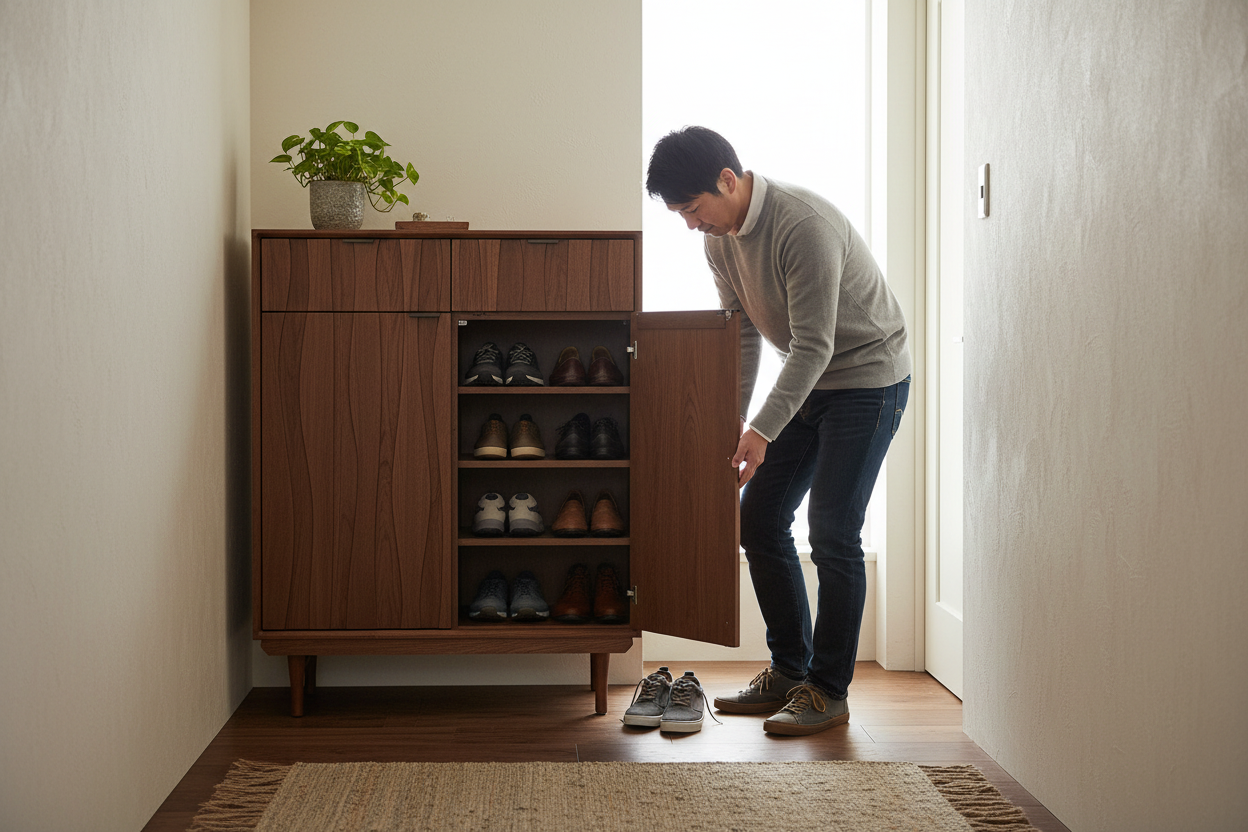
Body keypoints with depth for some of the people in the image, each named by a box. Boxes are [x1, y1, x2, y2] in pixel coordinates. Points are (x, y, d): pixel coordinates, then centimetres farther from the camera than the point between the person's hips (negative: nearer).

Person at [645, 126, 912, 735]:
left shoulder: (804, 225, -28)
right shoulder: (720, 237, -1)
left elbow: (814, 345, -30)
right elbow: (742, 331, 7)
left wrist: (763, 432, -35)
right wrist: (731, 417, -1)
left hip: (868, 379, -8)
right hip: (807, 382, 8)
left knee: (832, 534, -11)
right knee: (759, 519, 5)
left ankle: (828, 691, 0)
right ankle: (789, 672, 16)